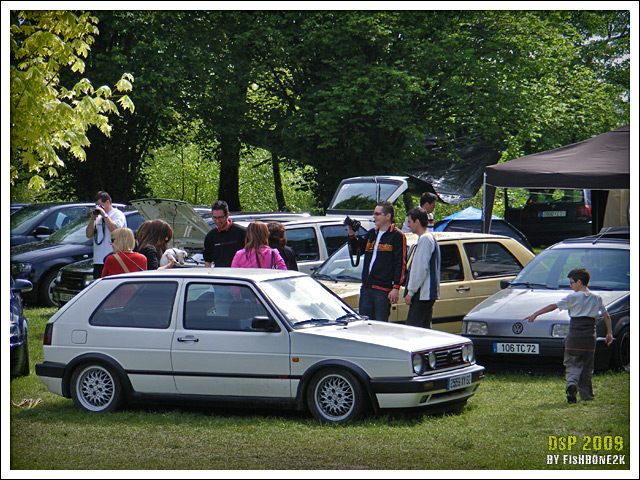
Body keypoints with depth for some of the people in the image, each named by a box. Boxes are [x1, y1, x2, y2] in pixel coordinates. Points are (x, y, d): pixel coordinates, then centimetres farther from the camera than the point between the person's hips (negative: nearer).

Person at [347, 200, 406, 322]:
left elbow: (401, 264, -9)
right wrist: (352, 236, 5)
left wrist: (396, 287, -16)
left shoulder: (397, 236, -5)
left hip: (383, 289, -7)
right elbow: (355, 250, 24)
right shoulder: (372, 233, 17)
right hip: (366, 288, 7)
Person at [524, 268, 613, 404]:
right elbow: (606, 315, 14)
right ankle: (586, 394, 14)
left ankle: (571, 383, -28)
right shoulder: (597, 298, 9)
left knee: (572, 365, -1)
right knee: (586, 367, 14)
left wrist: (535, 315, -4)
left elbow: (553, 306, -7)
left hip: (574, 337, -4)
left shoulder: (573, 297, -4)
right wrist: (609, 333, 23)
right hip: (589, 339, 4)